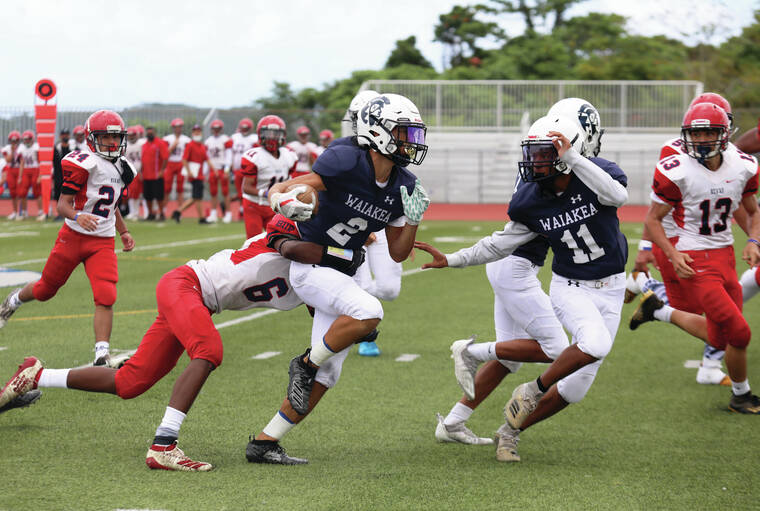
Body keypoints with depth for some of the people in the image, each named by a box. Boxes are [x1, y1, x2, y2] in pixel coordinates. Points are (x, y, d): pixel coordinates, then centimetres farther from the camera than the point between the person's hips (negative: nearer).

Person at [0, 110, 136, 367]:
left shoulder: (121, 168, 10)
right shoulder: (84, 164, -14)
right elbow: (63, 204, -17)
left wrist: (124, 232, 22)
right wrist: (77, 216, -36)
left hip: (103, 242, 4)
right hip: (73, 237, -4)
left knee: (106, 297, -15)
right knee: (46, 290, 13)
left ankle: (102, 355, -17)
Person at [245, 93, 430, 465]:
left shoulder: (404, 187, 1)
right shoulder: (346, 161, -20)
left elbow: (398, 254, 8)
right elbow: (278, 191, -23)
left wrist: (413, 220, -10)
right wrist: (287, 203, -46)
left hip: (343, 274, 8)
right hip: (308, 264, -8)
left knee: (324, 377, 4)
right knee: (369, 313, -33)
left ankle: (264, 442, 15)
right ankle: (305, 364, -10)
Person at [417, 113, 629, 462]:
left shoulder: (597, 173, -16)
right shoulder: (530, 202, -10)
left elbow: (618, 196, -39)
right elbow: (502, 244, 4)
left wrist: (572, 159, -42)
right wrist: (452, 260, 0)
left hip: (610, 289, 1)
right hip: (570, 286, -1)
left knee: (577, 387, 1)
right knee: (595, 342, -33)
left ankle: (511, 431, 18)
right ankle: (534, 391, -11)